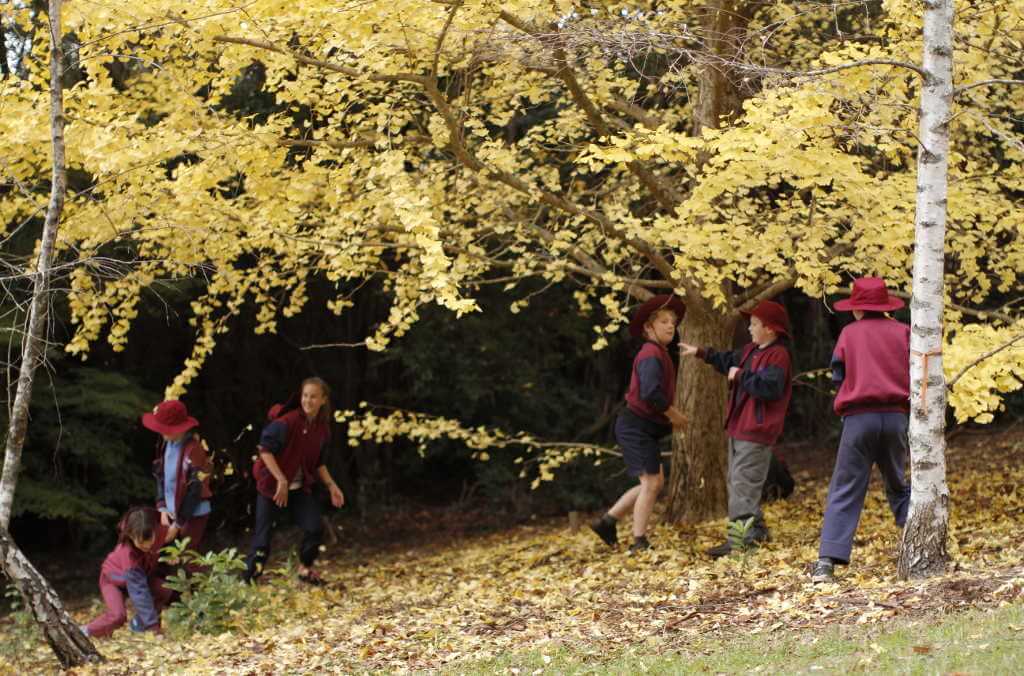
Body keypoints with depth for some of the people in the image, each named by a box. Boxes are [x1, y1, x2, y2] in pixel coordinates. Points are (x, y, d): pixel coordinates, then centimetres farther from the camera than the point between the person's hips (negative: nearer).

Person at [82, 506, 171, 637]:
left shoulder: (159, 533, -29)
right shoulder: (127, 552, -43)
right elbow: (139, 590, -43)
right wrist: (152, 623, -44)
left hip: (142, 574, 6)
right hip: (113, 579, -6)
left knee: (165, 591, -18)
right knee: (118, 616, -29)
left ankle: (138, 624, 4)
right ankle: (86, 632, -4)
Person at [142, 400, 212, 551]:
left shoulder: (193, 450, -23)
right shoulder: (166, 444, -2)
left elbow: (194, 491, -20)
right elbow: (160, 476, 9)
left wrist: (178, 524, -15)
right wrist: (162, 508, -1)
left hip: (193, 515, -7)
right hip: (172, 512, 7)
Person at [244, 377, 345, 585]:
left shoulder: (322, 429, 1)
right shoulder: (286, 422, -20)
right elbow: (265, 450, -22)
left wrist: (331, 486, 3)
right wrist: (281, 480, -25)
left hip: (300, 487, 5)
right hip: (272, 485, -5)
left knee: (315, 527, -5)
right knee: (263, 534, -4)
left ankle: (305, 568, 19)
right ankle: (250, 576, 8)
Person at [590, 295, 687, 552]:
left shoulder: (659, 354, 16)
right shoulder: (651, 354, -17)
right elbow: (650, 392, -31)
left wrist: (670, 417, 8)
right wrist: (673, 414, -17)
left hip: (643, 428, 10)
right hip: (637, 427, -10)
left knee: (655, 482, 15)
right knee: (651, 482, -8)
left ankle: (607, 521, 19)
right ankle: (639, 543, -3)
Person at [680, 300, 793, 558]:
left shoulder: (778, 355, -15)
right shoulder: (752, 351, 14)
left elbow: (769, 387, -28)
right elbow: (729, 361, 33)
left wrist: (741, 376, -17)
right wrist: (701, 353, 33)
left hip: (756, 432, -11)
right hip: (739, 429, 11)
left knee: (743, 485, -13)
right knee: (735, 481, 18)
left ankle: (740, 540, -16)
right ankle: (756, 531, 27)